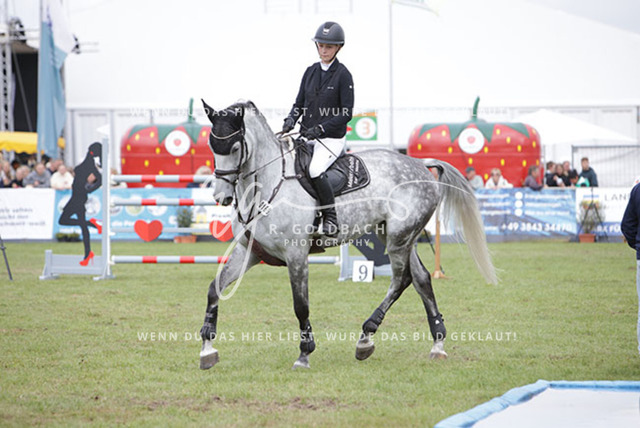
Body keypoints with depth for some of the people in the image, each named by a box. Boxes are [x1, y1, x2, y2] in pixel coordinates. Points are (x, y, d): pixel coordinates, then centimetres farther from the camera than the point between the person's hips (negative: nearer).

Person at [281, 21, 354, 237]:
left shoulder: (343, 75, -7)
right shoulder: (311, 72, 10)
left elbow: (346, 114, -10)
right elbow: (300, 102, 15)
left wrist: (320, 128, -20)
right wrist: (291, 119, -7)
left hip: (332, 138, -6)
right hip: (307, 136, 6)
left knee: (315, 170, -29)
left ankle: (331, 218, -17)